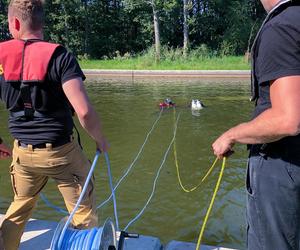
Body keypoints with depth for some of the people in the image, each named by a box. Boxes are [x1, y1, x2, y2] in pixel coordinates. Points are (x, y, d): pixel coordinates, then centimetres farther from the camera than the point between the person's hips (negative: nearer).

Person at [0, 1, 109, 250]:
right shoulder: (58, 56, -14)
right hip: (61, 151, -4)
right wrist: (101, 140, -6)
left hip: (23, 151, 4)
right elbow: (84, 111, -24)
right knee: (84, 215, 13)